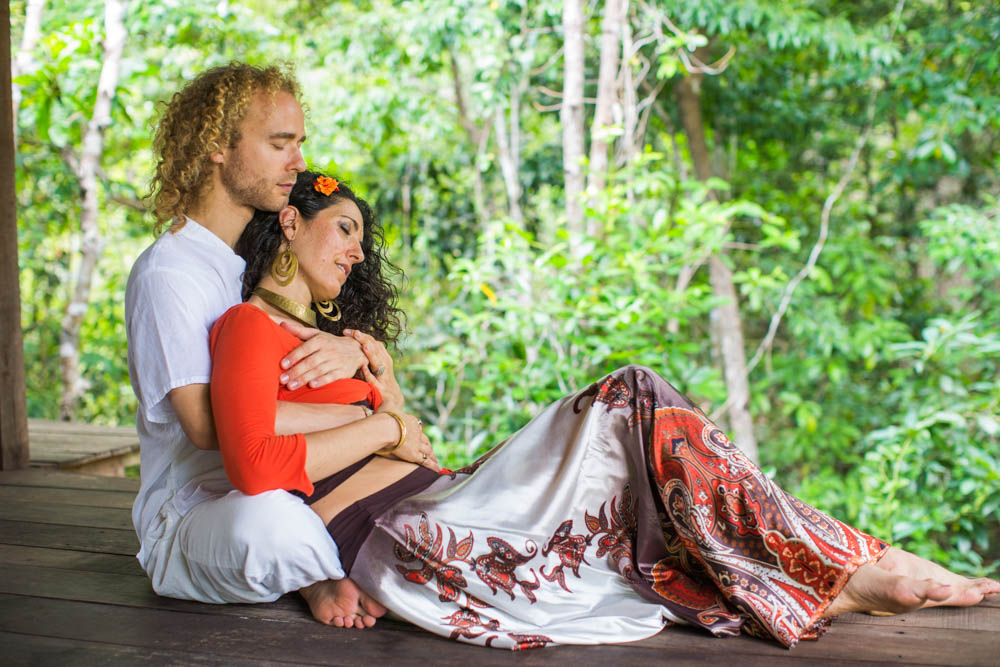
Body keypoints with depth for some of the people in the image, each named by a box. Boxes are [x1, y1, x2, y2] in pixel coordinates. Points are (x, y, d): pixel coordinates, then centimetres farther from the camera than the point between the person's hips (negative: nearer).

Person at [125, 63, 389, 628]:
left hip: (283, 491, 7)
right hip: (190, 514, -7)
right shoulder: (168, 274, -13)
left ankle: (319, 574, -7)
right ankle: (324, 571, -7)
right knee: (269, 519, -39)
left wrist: (352, 352, -20)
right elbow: (208, 423, -26)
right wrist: (368, 420, -24)